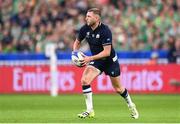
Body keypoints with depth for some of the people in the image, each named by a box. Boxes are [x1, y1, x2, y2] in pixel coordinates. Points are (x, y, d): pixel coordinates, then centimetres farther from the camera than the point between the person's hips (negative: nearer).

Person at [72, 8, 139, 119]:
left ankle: (131, 105, 39)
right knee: (85, 80, -21)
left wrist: (90, 58, -35)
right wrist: (75, 52, -14)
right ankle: (90, 111, -14)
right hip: (96, 60, 4)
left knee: (118, 89, 9)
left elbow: (107, 52, -29)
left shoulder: (105, 31, -28)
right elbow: (77, 42, 7)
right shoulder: (85, 29, -11)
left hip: (110, 60, -4)